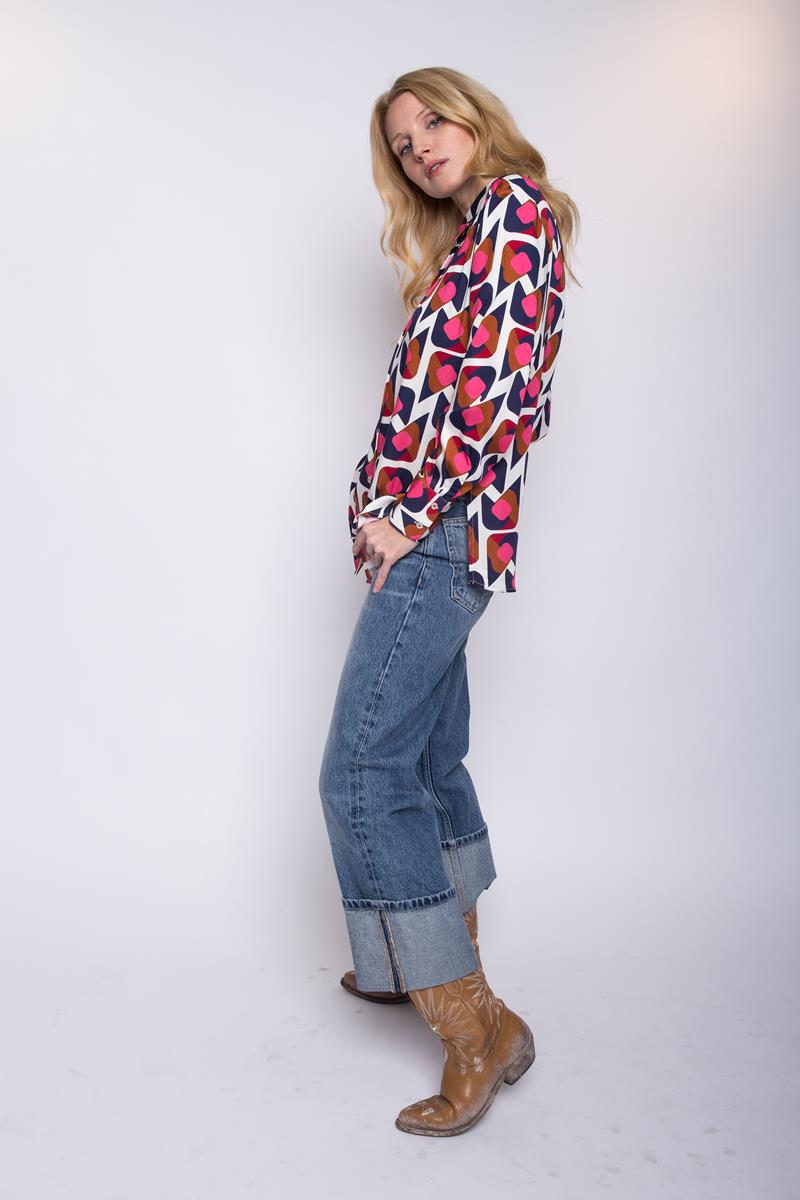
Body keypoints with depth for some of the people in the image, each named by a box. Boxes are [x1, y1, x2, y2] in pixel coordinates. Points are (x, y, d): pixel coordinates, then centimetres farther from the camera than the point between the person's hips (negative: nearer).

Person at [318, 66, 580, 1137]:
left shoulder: (515, 204, -3)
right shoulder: (471, 240, 25)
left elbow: (494, 375, -16)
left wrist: (415, 508, -15)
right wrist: (389, 502, 8)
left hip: (444, 529, -10)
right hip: (439, 534, 10)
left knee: (363, 769, -13)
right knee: (428, 755, 15)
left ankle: (478, 1028, -5)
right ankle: (437, 964, 30)